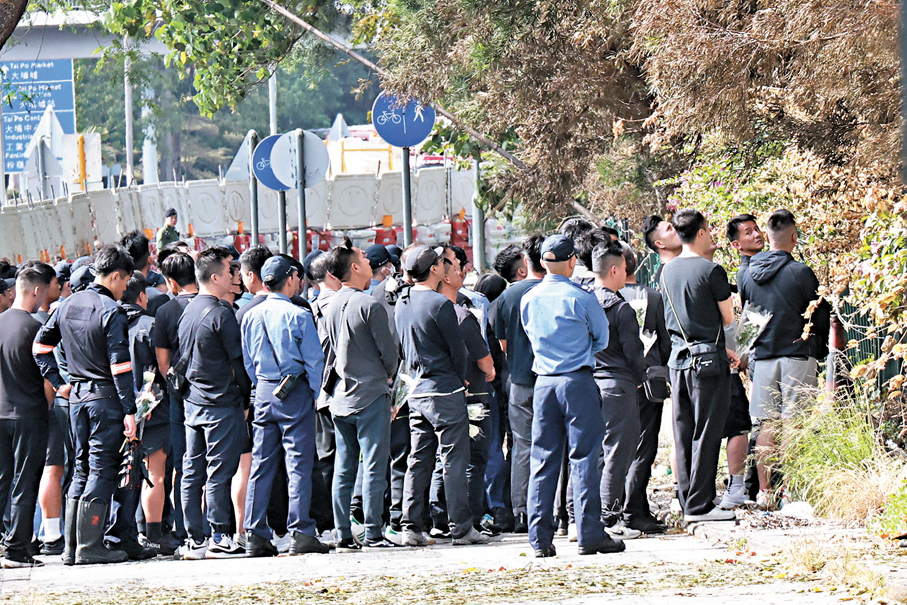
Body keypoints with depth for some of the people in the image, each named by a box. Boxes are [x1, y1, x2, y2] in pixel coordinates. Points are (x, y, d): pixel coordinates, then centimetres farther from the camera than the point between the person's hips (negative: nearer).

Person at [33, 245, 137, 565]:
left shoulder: (68, 305, 9)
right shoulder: (111, 311, -14)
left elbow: (40, 344, 15)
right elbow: (120, 365, -17)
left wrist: (58, 382, 17)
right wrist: (129, 411, -16)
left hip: (77, 395, 7)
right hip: (105, 396, -7)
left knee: (82, 469, 14)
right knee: (102, 469, -3)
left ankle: (72, 546, 14)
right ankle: (90, 547, -5)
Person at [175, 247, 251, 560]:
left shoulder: (188, 311, 11)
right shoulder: (221, 313, -13)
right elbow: (237, 359, -11)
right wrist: (247, 393, 1)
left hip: (192, 402, 8)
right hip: (221, 404, -8)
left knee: (192, 472, 7)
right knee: (219, 471, -5)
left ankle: (194, 540, 10)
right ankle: (219, 539, -5)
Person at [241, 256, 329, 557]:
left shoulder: (251, 317, 6)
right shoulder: (298, 316, -10)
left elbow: (248, 362, 13)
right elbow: (314, 360, -8)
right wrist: (319, 395, 1)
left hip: (264, 393, 5)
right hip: (295, 391, -5)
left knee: (261, 464, 8)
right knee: (299, 463, -4)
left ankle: (255, 535, 7)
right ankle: (300, 534, -8)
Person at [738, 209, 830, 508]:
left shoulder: (748, 275, 4)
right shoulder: (802, 273, -10)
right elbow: (820, 318, -3)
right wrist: (820, 349, 14)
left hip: (762, 357, 4)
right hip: (798, 357, -4)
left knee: (766, 426, 7)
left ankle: (764, 491, 6)